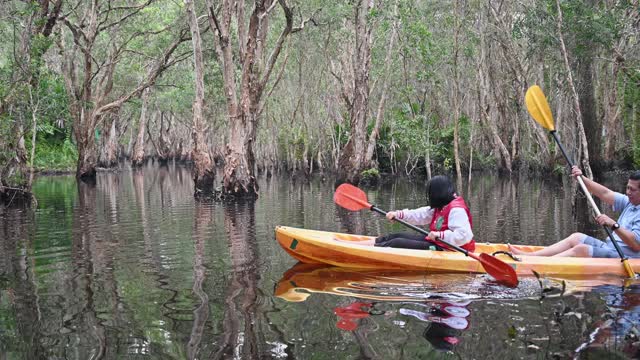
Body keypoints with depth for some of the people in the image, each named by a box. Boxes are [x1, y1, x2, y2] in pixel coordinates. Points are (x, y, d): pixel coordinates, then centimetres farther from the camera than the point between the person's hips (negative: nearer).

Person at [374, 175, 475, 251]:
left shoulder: (456, 210, -21)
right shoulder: (441, 206, 12)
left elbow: (464, 235, -32)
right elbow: (421, 215, 15)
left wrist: (440, 235, -37)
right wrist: (398, 214, 10)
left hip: (444, 250, -10)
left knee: (398, 243, -14)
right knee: (399, 236, 13)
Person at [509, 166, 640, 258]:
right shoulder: (629, 202, 12)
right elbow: (605, 193, 9)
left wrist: (614, 225, -35)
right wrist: (581, 178, -1)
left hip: (623, 256, -9)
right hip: (610, 247, 10)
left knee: (581, 249, -22)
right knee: (576, 237, 4)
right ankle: (530, 256, -3)